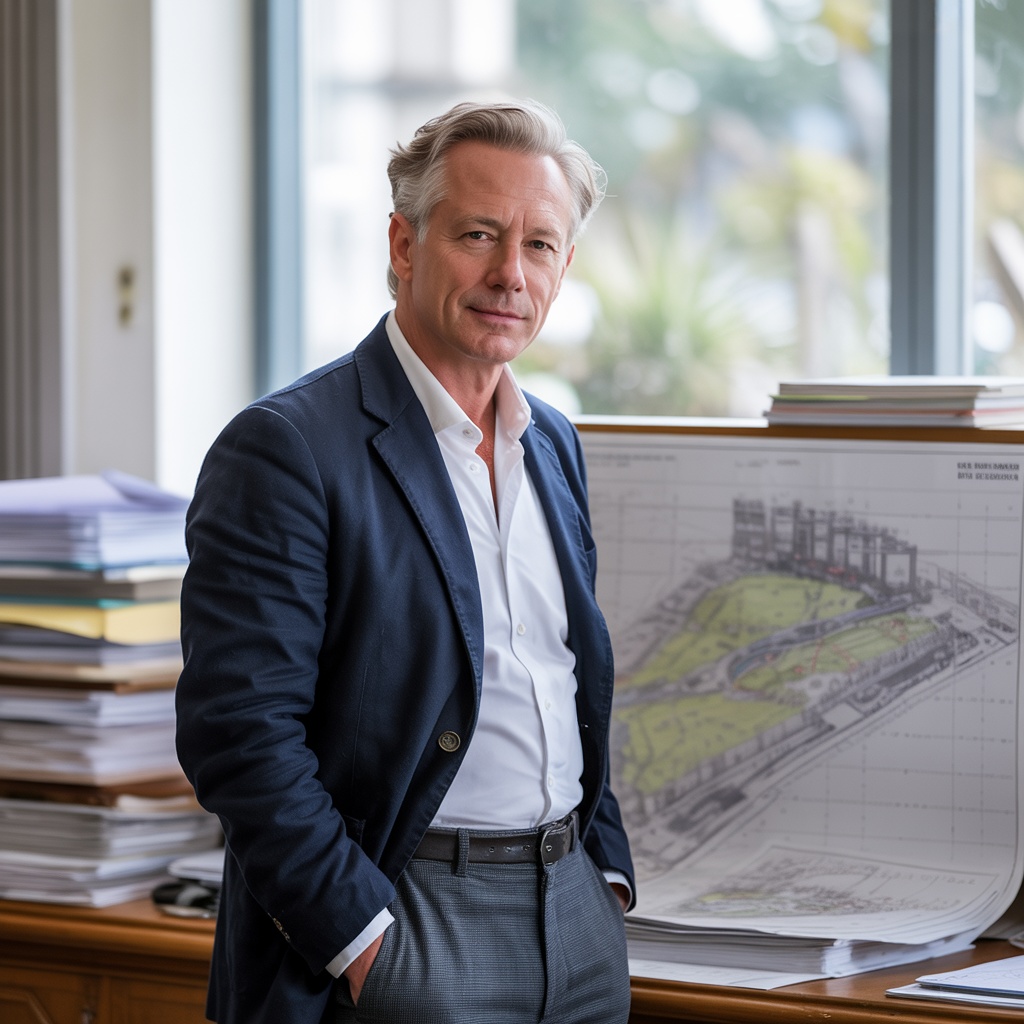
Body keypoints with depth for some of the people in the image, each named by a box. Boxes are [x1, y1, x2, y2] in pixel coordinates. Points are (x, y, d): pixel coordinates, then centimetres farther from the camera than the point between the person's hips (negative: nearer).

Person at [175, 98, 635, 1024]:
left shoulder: (553, 444, 13)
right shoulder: (285, 448, -11)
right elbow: (240, 730, -17)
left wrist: (606, 870, 10)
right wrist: (361, 939, -18)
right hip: (407, 921, -7)